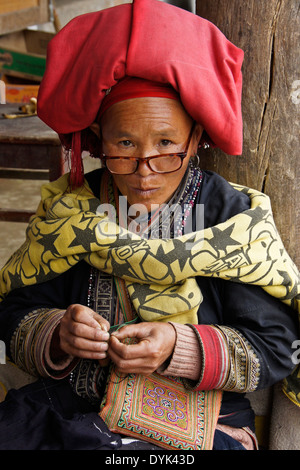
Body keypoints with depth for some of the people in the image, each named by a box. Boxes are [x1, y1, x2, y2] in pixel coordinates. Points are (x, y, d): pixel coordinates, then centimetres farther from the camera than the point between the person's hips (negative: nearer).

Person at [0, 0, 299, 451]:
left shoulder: (234, 216, -7)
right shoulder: (69, 207, 0)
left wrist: (179, 349, -23)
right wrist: (57, 335, -20)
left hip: (194, 428, -1)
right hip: (67, 409, 2)